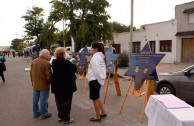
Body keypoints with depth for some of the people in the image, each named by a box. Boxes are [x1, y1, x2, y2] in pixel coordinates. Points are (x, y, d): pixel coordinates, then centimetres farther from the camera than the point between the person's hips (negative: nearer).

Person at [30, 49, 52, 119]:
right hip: (44, 85, -7)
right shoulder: (46, 63, -19)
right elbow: (49, 76, -19)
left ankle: (35, 112, 30)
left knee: (35, 99, 16)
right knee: (43, 100, 4)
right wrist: (49, 82, 0)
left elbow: (31, 73, 14)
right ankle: (43, 114, 15)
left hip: (35, 84, 7)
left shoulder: (33, 61, 7)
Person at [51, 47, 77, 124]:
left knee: (59, 102, 17)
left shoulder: (54, 62, -2)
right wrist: (73, 64, 5)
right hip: (67, 86, -6)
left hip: (57, 85, 6)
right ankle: (66, 119, 13)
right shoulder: (67, 63, -21)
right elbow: (74, 70, -11)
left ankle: (60, 116, 31)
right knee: (66, 102, 5)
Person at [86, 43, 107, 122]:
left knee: (95, 99, 3)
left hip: (94, 80, -10)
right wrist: (90, 61, 11)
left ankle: (98, 117, 15)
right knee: (97, 98, 21)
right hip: (98, 79, 10)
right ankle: (102, 113, 30)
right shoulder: (100, 56, 12)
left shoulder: (95, 57, -17)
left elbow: (96, 70, -22)